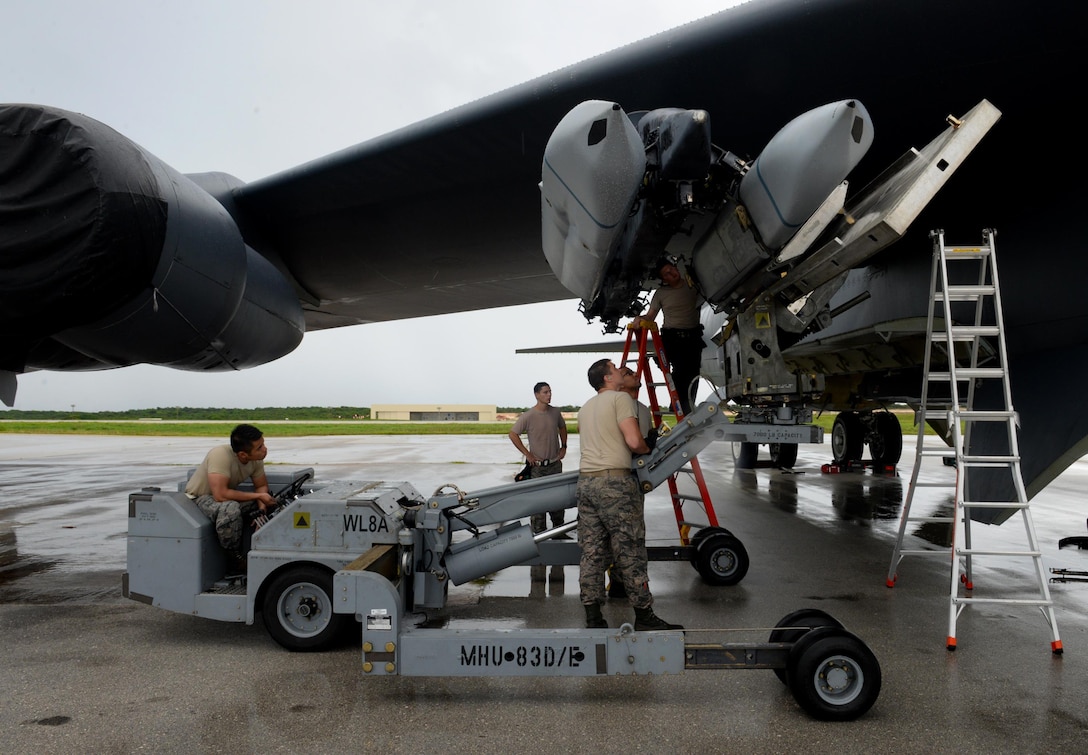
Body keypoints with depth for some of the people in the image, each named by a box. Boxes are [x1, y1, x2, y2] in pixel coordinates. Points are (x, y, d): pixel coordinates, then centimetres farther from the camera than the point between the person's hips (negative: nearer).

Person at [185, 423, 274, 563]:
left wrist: (262, 509, -21)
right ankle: (237, 558, -18)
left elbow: (262, 486, 0)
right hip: (200, 497, -7)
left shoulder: (256, 459, -12)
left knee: (274, 503, -9)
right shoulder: (221, 456, -33)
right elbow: (220, 495, -39)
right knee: (231, 509, -39)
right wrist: (258, 496, -29)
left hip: (228, 495, 7)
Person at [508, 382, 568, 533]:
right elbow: (513, 434, -9)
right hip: (537, 466, -5)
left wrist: (563, 447, 13)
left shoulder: (555, 412, 2)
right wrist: (527, 454, -10)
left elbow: (562, 427, 22)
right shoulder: (528, 416, -13)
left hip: (555, 463, 5)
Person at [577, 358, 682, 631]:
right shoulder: (621, 398, -3)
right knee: (630, 552, -2)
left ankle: (593, 617, 8)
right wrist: (648, 449, 7)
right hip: (614, 482, -8)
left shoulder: (586, 407, 22)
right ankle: (644, 616, 4)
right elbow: (633, 441, -14)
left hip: (585, 480, 8)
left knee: (592, 552, 7)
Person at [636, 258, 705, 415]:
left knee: (693, 373, -1)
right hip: (672, 337, -2)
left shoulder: (692, 285, 8)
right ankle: (682, 409, -16)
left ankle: (688, 409, 9)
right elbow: (651, 315, 4)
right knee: (680, 369, -19)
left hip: (693, 336, 2)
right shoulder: (661, 293, 7)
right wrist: (640, 319, -18)